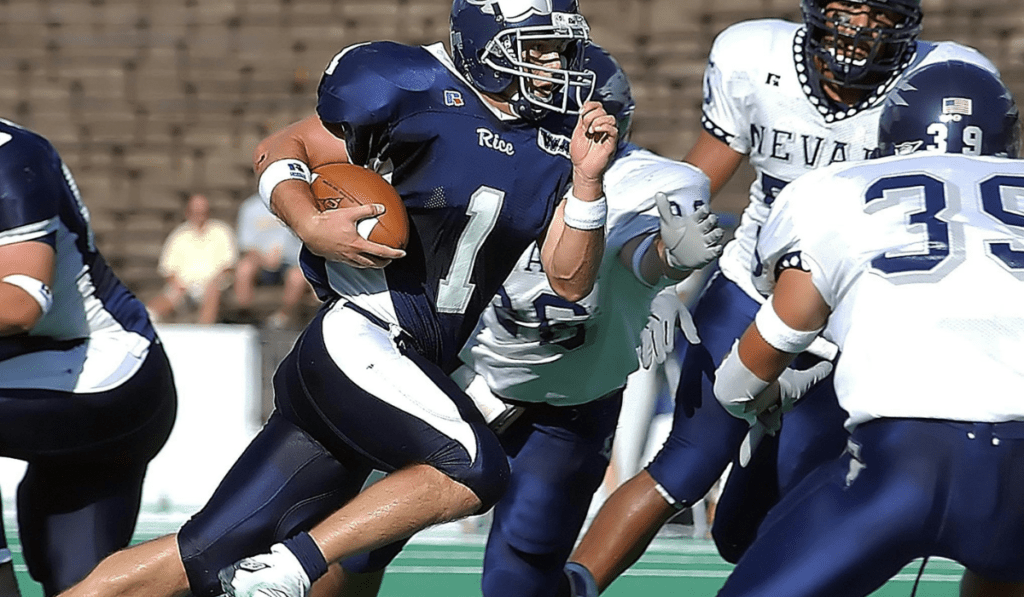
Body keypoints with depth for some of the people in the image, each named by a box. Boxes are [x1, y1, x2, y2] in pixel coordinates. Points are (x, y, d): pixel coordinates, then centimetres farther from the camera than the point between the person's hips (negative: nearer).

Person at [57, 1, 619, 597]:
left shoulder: (555, 143, 10)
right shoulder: (419, 92, -7)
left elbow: (570, 280, 7)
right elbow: (281, 150, 3)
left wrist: (587, 178, -6)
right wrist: (312, 225, -16)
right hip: (359, 339, -6)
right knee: (475, 468, -25)